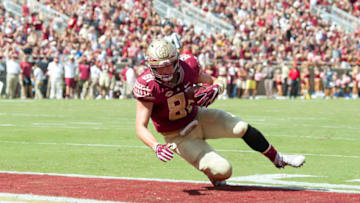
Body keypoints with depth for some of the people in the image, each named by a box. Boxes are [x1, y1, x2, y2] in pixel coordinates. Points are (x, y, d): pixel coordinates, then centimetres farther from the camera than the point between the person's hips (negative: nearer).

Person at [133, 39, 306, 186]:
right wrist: (156, 146, -47)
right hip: (180, 136, -4)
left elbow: (216, 83, 2)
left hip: (198, 117, 4)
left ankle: (278, 159, 12)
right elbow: (141, 127, -29)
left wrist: (215, 89, -24)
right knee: (222, 170, -19)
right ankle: (215, 177, 20)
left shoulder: (187, 66, -15)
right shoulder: (148, 86, -27)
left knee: (242, 128, -13)